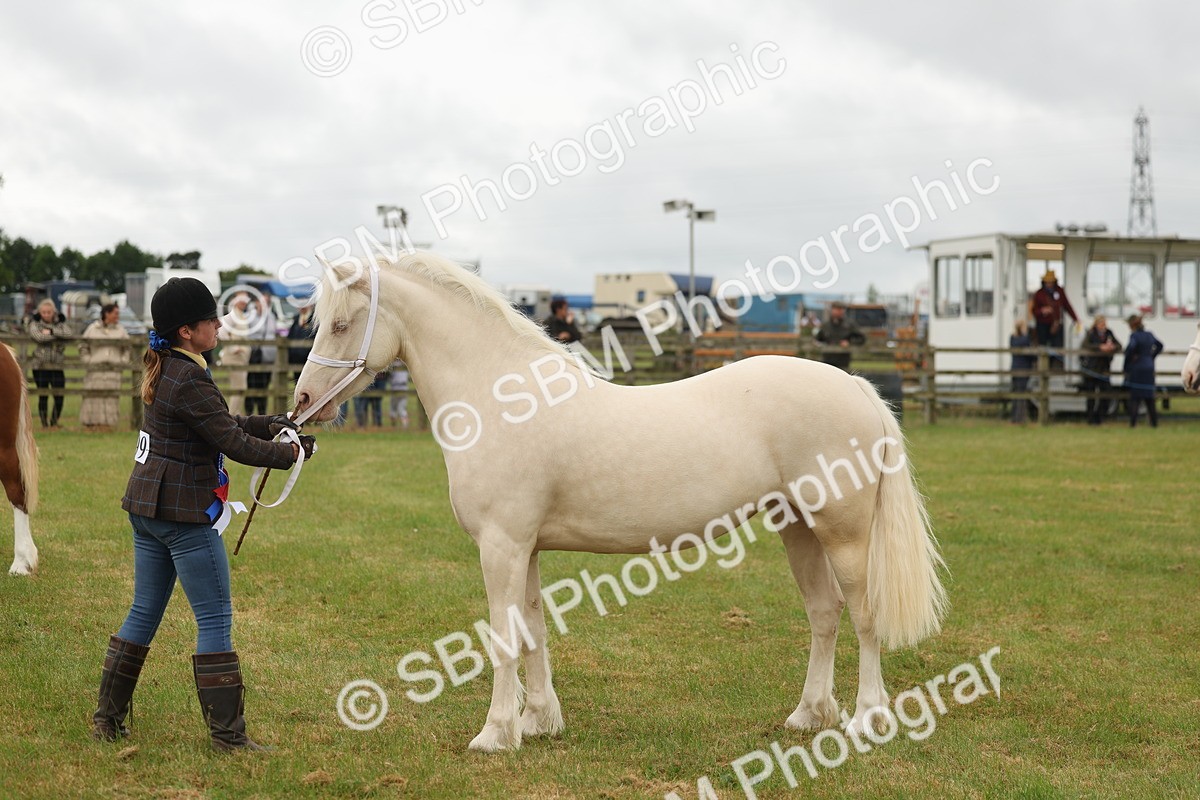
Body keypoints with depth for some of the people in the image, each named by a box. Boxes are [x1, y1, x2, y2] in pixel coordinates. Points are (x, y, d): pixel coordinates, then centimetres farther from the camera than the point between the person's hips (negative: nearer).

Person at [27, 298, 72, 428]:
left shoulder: (61, 323, 11)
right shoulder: (35, 324, 4)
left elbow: (68, 333, -10)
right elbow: (38, 336, -16)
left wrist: (51, 331, -16)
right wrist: (58, 335, -9)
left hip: (57, 365, 2)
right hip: (41, 365, -2)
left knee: (59, 396, -1)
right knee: (43, 396, 1)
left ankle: (54, 422, 16)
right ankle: (44, 423, 9)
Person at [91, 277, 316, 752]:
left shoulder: (163, 370, 11)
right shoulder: (190, 382, -20)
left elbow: (221, 423, 18)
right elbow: (235, 444, -19)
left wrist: (269, 425, 7)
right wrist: (294, 451, -7)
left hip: (145, 508, 10)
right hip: (184, 514, -10)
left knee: (143, 614, 16)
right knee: (215, 619, -2)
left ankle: (107, 718, 20)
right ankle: (227, 733, 1)